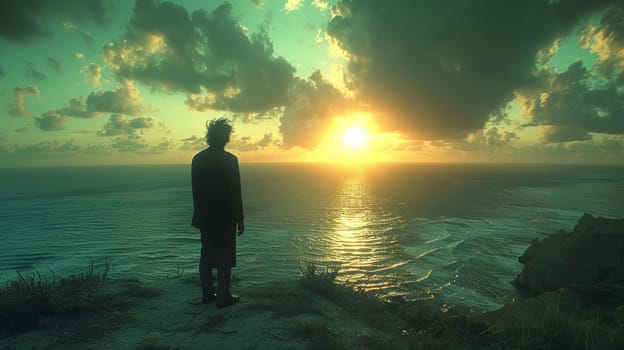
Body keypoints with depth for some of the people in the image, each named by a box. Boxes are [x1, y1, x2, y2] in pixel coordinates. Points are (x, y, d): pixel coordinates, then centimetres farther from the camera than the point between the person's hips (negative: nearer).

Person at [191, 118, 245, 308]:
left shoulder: (197, 159, 2)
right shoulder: (229, 159, -15)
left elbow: (195, 190, 7)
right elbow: (235, 192, -14)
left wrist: (200, 213, 17)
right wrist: (240, 219, -6)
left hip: (205, 217, 6)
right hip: (224, 218, -6)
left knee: (207, 256, 15)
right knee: (225, 258, 5)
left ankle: (208, 294, 24)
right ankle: (223, 296, 12)